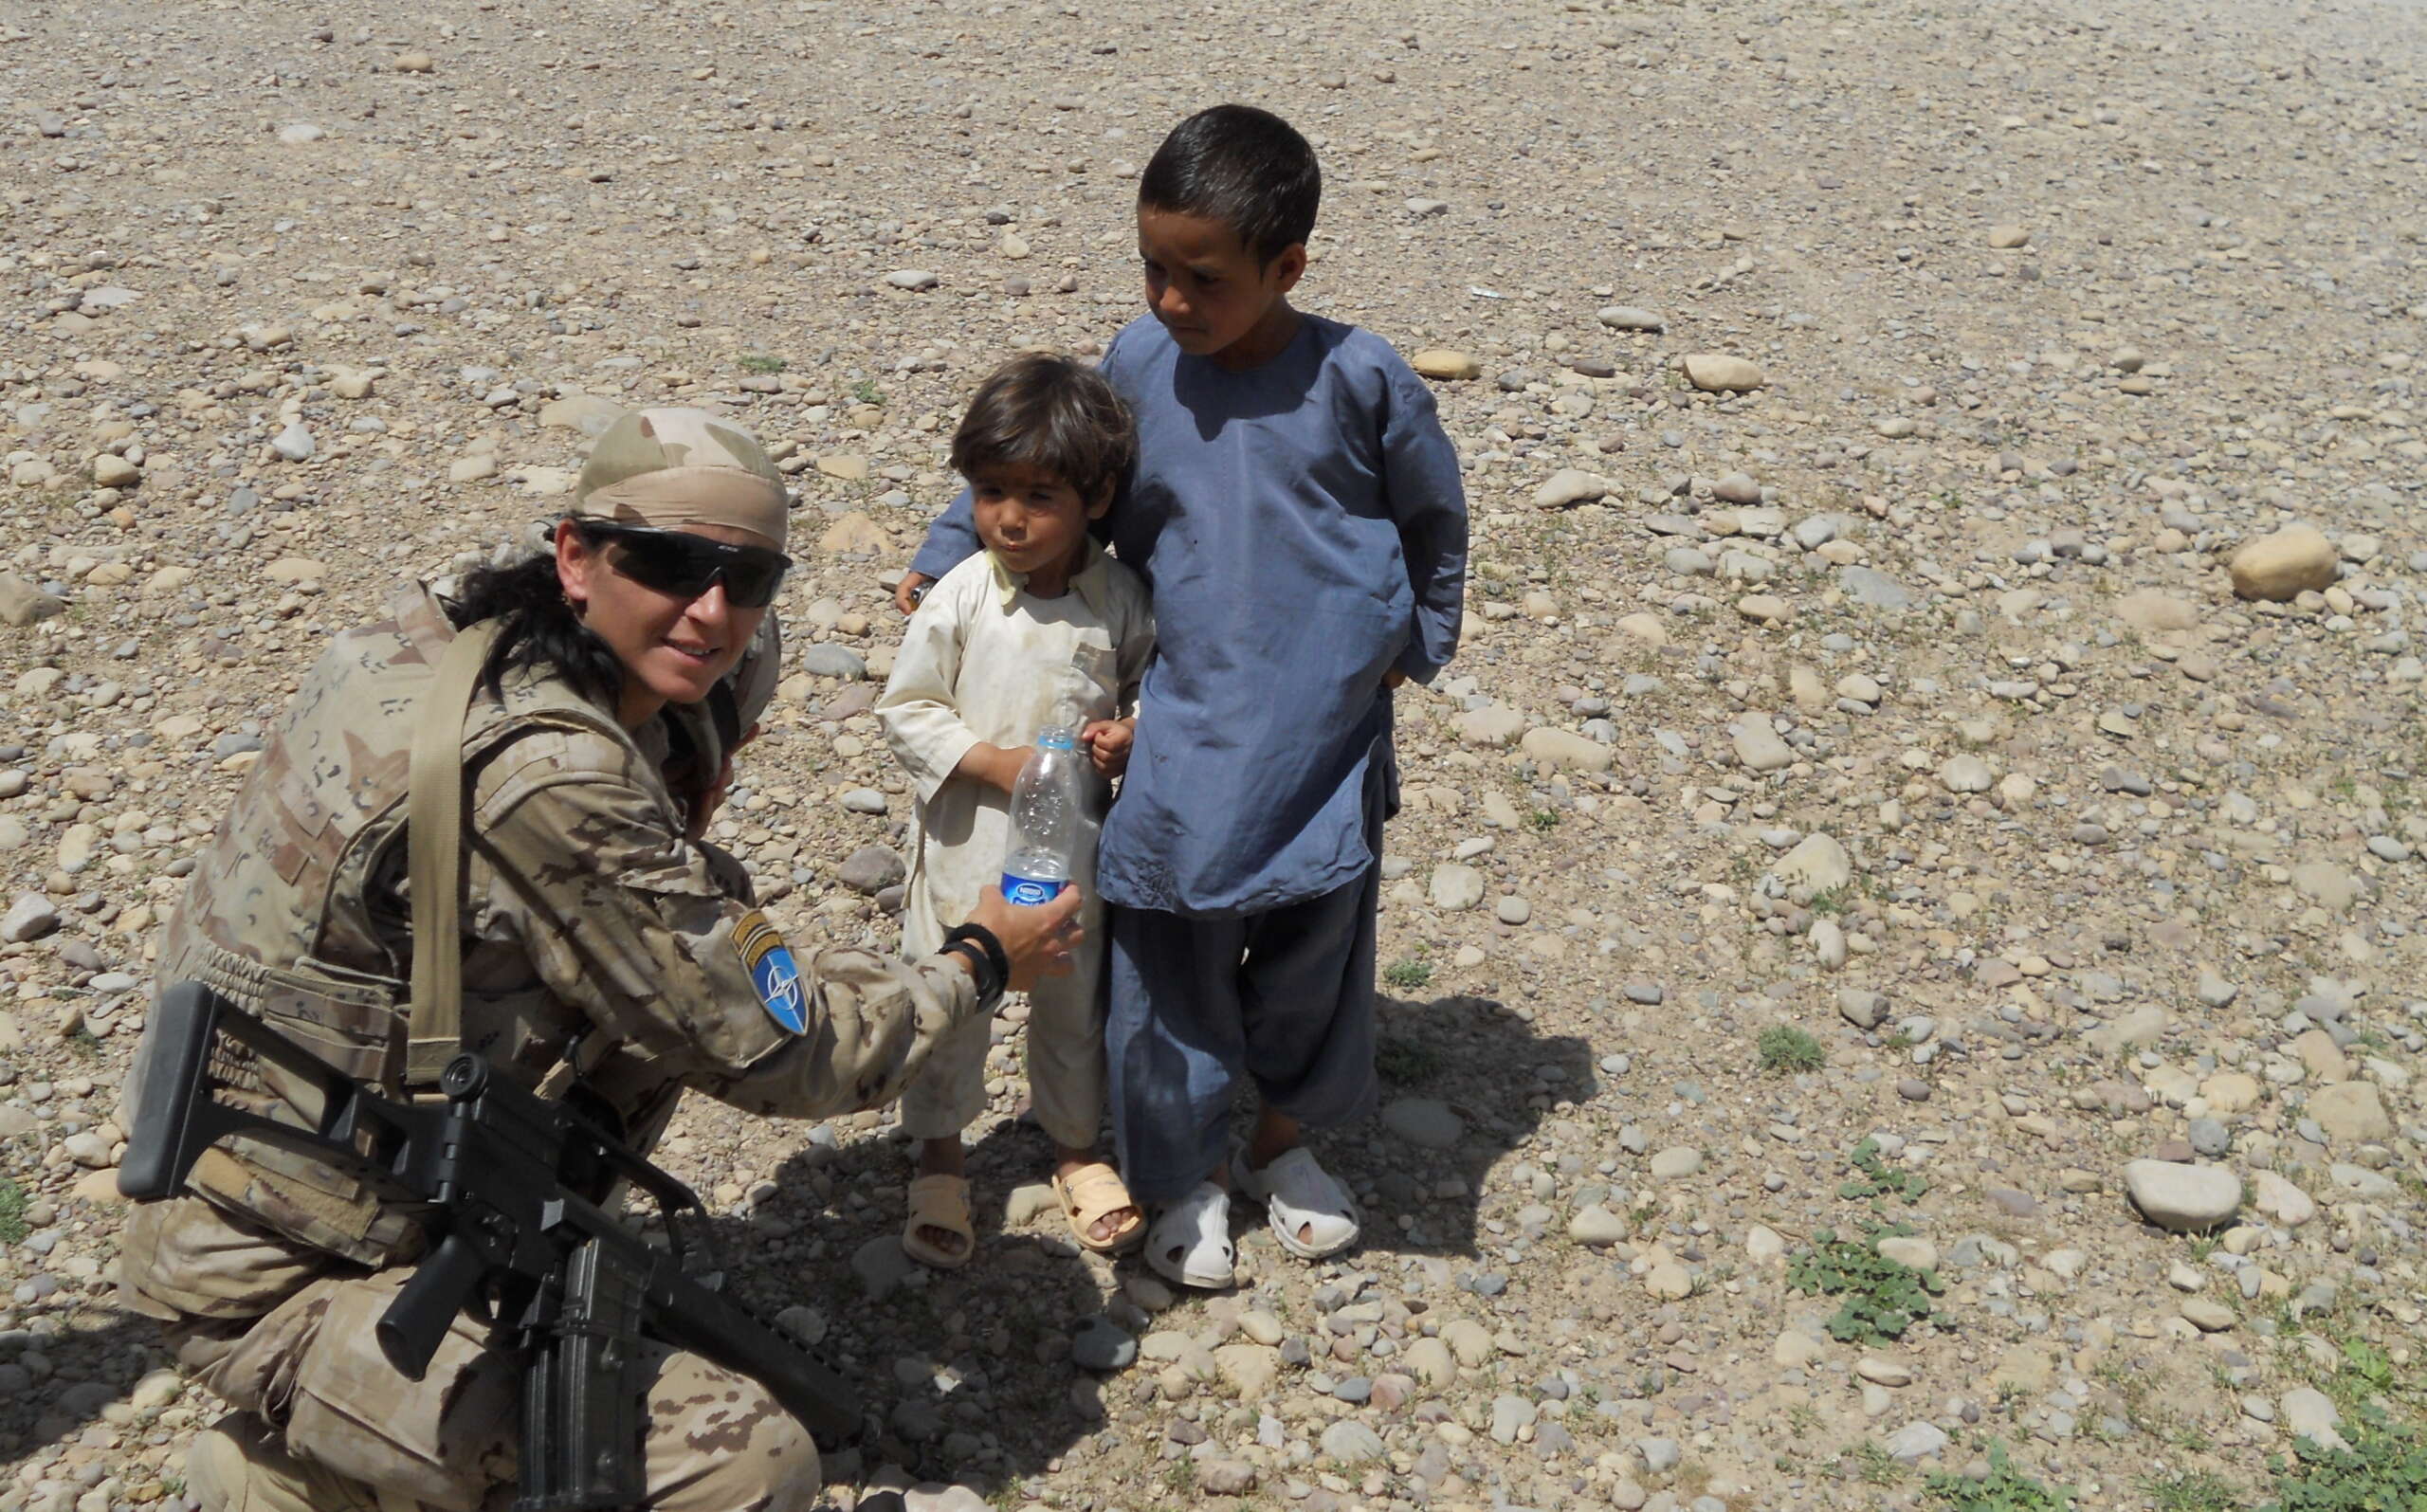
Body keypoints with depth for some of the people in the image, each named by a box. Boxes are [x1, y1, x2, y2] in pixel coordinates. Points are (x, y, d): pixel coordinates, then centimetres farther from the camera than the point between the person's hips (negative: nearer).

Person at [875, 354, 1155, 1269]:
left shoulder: (1120, 599, -9)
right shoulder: (959, 598, -14)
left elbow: (1149, 688, 5)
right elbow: (905, 709, -8)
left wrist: (1127, 735, -17)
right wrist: (992, 762, -19)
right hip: (967, 839, -1)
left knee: (1073, 1001, 18)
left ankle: (1075, 1148, 41)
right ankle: (940, 1157, 35)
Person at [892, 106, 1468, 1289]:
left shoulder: (1359, 380, -11)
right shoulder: (1137, 362, -4)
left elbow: (1435, 519, 5)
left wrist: (1416, 647, 7)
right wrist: (946, 553, 8)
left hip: (1325, 735, 0)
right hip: (1181, 734, 1)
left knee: (1314, 944, 15)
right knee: (1169, 957, 7)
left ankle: (1280, 1142, 40)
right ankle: (1183, 1174, 29)